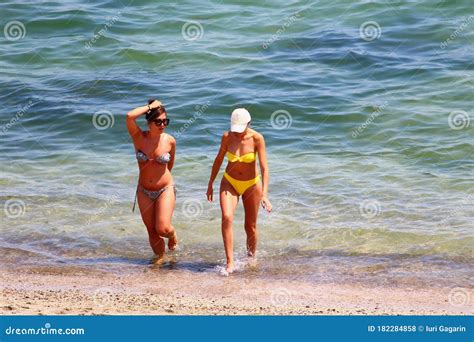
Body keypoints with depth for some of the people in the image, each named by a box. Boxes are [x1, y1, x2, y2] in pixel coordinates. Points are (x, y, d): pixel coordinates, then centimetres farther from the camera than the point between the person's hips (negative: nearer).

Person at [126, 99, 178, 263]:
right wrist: (150, 107, -19)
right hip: (144, 192, 1)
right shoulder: (139, 137, -11)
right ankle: (160, 256, 30)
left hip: (165, 190, -1)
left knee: (162, 229, -13)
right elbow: (130, 116, -29)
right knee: (152, 231, 7)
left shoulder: (170, 141, -9)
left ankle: (172, 235, 22)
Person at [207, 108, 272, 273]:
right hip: (229, 182, 1)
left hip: (251, 184, -1)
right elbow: (218, 160, 4)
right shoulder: (227, 137, -12)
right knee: (227, 218, -23)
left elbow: (264, 168, -22)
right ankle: (230, 262, -21)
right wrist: (210, 184, 9)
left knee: (251, 227, 7)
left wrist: (264, 194, -31)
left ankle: (252, 258, 33)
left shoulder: (257, 139, -19)